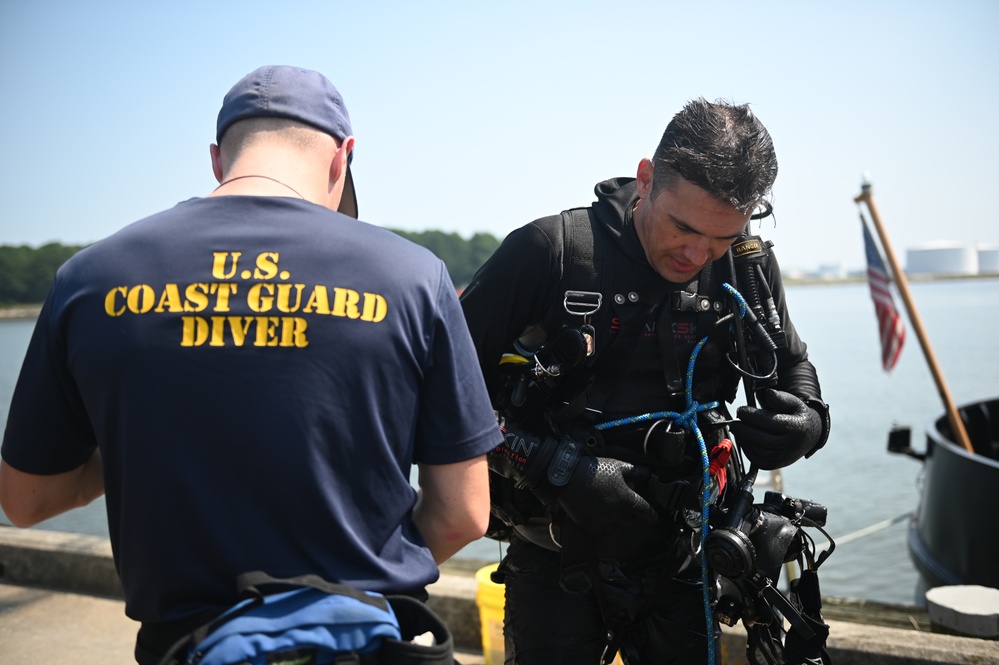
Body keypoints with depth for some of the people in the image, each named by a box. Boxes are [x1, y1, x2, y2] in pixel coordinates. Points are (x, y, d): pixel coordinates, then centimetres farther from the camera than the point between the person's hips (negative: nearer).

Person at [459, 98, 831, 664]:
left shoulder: (748, 269, -3)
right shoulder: (548, 252, -16)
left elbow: (794, 368, 14)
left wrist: (809, 422, -8)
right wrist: (552, 466, -23)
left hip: (679, 558, 3)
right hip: (556, 559, -3)